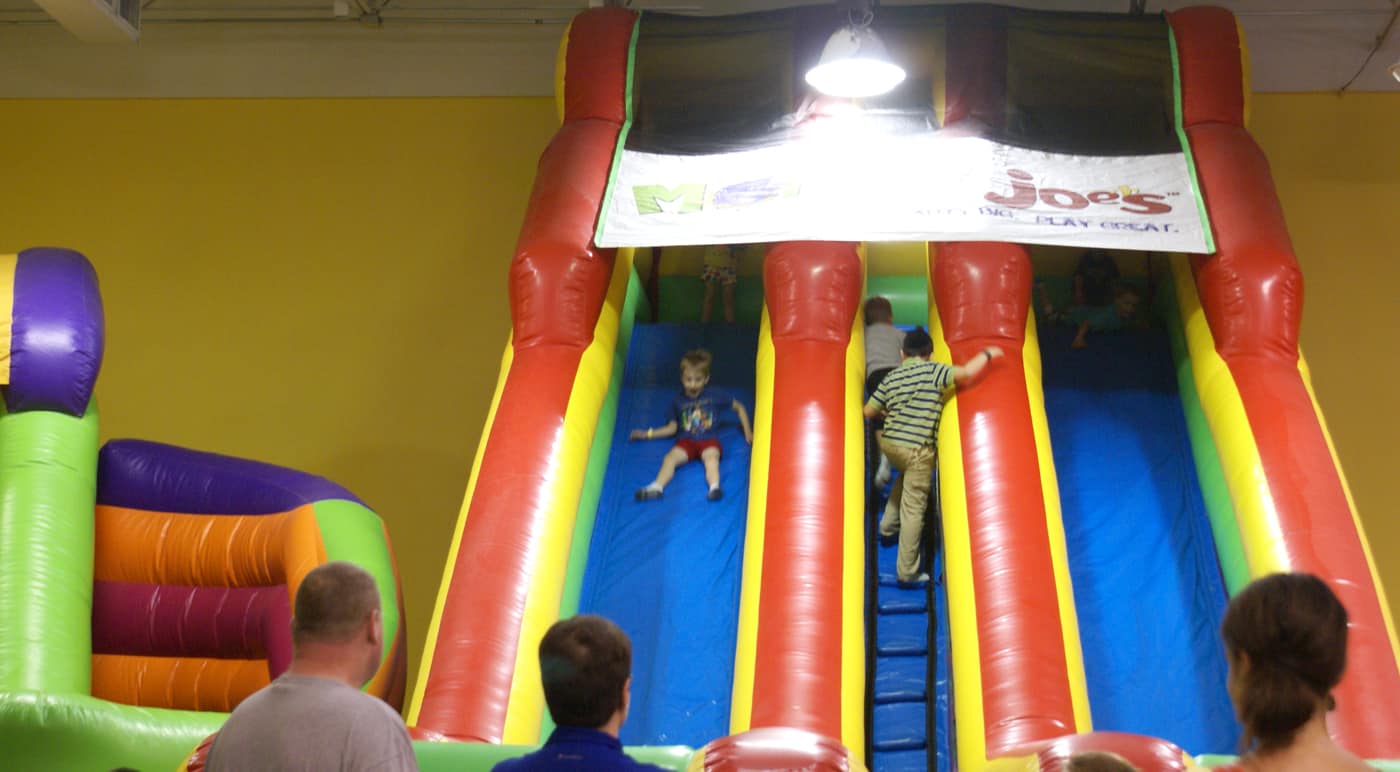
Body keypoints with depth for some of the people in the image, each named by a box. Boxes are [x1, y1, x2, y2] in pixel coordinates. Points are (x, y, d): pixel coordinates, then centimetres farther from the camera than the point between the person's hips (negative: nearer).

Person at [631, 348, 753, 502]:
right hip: (686, 441, 2)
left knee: (711, 457, -36)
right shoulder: (678, 401, 12)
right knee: (670, 457, -28)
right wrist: (648, 433, 16)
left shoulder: (716, 396, 7)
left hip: (709, 440, -2)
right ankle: (655, 488, -47)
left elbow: (739, 408, 16)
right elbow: (672, 427, 22)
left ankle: (715, 488, -58)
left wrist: (748, 432, 10)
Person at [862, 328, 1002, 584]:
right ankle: (907, 570, 3)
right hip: (917, 450, -6)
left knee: (906, 477, 37)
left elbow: (869, 411, 8)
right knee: (913, 509, -1)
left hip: (890, 443, 6)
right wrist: (987, 354, -1)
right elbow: (966, 373, -18)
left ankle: (888, 526, 38)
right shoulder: (933, 371, -7)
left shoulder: (891, 377, 8)